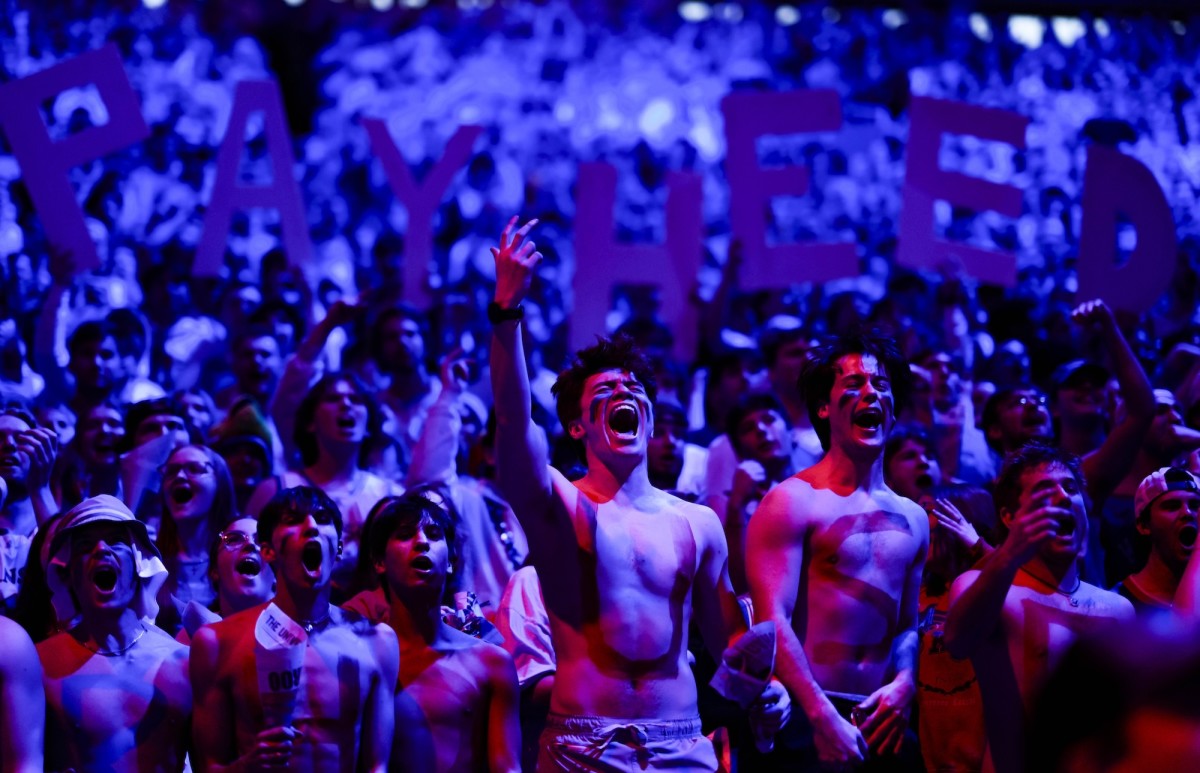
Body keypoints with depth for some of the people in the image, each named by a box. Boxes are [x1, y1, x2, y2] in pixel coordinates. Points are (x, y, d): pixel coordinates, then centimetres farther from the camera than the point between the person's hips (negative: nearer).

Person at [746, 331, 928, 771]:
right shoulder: (794, 502, -6)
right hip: (803, 724, -6)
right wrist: (824, 718, -22)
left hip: (877, 724, 6)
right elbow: (772, 620, -15)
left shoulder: (912, 518, 15)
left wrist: (904, 684, -1)